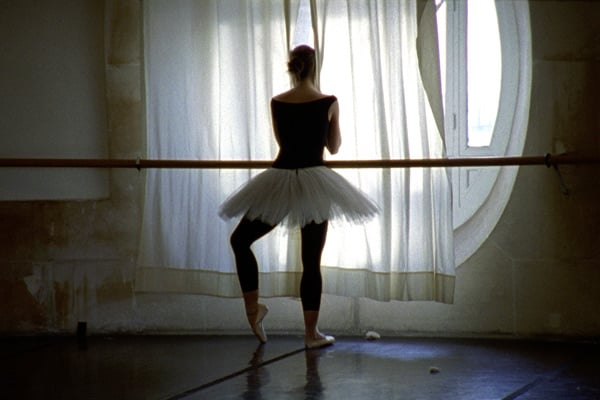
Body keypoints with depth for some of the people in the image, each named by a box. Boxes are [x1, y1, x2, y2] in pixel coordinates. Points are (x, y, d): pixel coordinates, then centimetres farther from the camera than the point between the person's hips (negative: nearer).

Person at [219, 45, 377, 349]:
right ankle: (311, 333, 10)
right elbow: (334, 147, 9)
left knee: (240, 240, 18)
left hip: (280, 181, 1)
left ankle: (253, 307, 7)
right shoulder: (329, 103, -3)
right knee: (312, 261, 6)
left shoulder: (277, 103, 2)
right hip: (314, 183, -1)